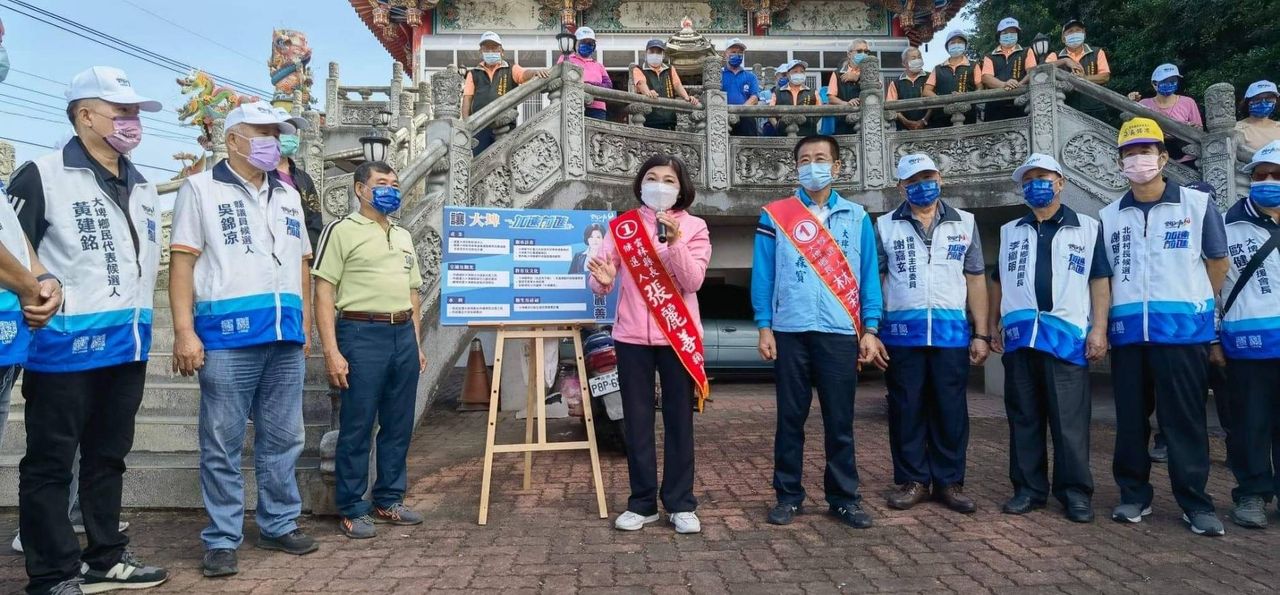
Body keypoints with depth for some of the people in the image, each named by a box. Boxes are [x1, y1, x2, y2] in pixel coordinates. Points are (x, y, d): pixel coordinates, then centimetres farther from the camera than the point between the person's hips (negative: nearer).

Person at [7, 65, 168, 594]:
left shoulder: (143, 188, 14)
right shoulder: (43, 176, -7)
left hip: (128, 347, 7)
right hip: (66, 345, -7)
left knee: (108, 457, 16)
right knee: (50, 463, 5)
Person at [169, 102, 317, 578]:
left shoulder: (288, 196, 19)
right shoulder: (201, 189, 3)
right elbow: (182, 262, -4)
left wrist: (304, 324, 16)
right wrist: (184, 331, -12)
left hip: (285, 337, 5)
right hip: (227, 336, -5)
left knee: (283, 438, 11)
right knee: (222, 443, 2)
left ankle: (279, 525, 23)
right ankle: (222, 539, 12)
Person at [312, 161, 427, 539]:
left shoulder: (403, 236, 19)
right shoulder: (343, 231, -1)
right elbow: (324, 294, -7)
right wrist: (332, 352, -13)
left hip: (403, 335, 6)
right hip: (362, 334, -6)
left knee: (399, 426, 11)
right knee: (357, 427, 1)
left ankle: (389, 501, 24)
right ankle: (352, 510, 13)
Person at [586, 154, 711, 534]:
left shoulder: (694, 227, 2)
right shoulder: (621, 226, 5)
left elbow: (692, 281, -10)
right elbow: (601, 283, 0)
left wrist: (674, 242, -23)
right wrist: (603, 280, -23)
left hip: (678, 335, -1)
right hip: (632, 335, 1)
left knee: (679, 420, 5)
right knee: (637, 421, 6)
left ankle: (680, 504, 15)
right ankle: (642, 503, 17)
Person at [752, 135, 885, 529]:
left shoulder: (857, 217, 9)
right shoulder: (775, 216, 6)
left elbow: (868, 275, 8)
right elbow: (763, 275, 4)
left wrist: (869, 330, 1)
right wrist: (764, 328, -3)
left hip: (840, 332, 1)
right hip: (790, 331, 0)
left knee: (840, 420, 5)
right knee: (790, 418, 6)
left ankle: (844, 497, 17)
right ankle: (788, 495, 16)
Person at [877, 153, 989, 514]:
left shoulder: (964, 223, 12)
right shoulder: (885, 226, 8)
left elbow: (975, 280, 11)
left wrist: (981, 334, 5)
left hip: (952, 332, 1)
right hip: (902, 333, -1)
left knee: (951, 411, 5)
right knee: (907, 410, 4)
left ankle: (949, 482, 17)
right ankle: (913, 481, 15)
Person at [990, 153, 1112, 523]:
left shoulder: (1088, 228, 9)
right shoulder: (1010, 232, 17)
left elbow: (1100, 282, 4)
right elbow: (998, 283, 19)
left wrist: (1099, 329, -5)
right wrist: (994, 326, 11)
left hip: (1067, 336, -3)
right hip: (1019, 337, 3)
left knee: (1070, 420, -2)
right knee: (1023, 418, 6)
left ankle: (1075, 492, 8)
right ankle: (1028, 489, 14)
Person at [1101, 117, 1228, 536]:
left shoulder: (1197, 204, 2)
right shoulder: (1109, 216, 10)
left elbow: (1218, 260, 10)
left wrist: (1194, 302, 8)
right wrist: (1108, 318, 8)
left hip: (1182, 329, -3)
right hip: (1127, 331, 3)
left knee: (1184, 419, 1)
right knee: (1130, 418, 7)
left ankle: (1196, 503, 11)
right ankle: (1134, 495, 18)